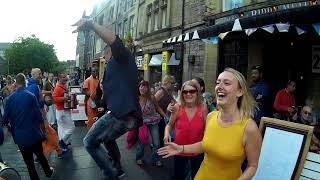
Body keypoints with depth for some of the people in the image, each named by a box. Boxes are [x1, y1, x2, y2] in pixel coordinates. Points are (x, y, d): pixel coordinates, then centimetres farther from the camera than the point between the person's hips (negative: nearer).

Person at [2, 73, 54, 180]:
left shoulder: (10, 98, -6)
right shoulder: (31, 96, -12)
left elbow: (5, 117, -1)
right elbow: (38, 116, -10)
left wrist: (10, 127, 18)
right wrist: (42, 131, 3)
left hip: (20, 135, 1)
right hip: (33, 133, 0)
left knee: (28, 161, 13)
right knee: (40, 155, 23)